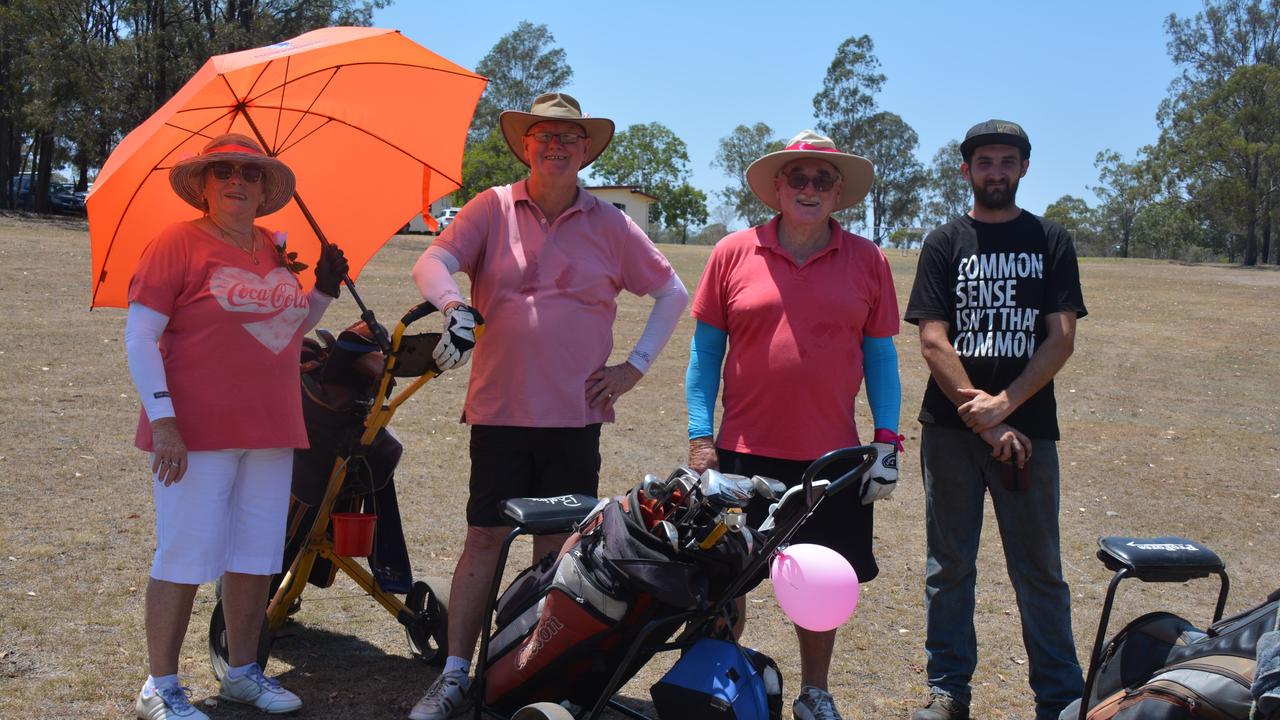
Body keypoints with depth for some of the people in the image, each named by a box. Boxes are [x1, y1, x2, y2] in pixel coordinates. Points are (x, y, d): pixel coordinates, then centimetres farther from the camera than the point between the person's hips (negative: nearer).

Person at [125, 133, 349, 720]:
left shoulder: (277, 251, 12)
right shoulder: (179, 242, -6)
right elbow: (139, 337, -10)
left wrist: (325, 290, 6)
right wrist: (162, 419, -18)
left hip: (270, 429, 6)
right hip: (196, 431, -6)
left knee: (256, 557, 12)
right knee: (185, 559, -1)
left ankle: (242, 672, 26)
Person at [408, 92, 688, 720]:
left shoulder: (609, 225, 6)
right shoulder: (492, 208, 3)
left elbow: (672, 293, 12)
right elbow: (431, 262, -8)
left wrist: (635, 366, 4)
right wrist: (453, 304, -30)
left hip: (575, 411, 1)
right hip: (499, 408, 0)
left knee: (558, 547, 6)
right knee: (484, 538, 2)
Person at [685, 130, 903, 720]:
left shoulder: (867, 261, 4)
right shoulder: (733, 254, 0)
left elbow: (880, 354, 8)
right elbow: (705, 348, 4)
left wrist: (888, 440, 2)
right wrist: (700, 436, -2)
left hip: (833, 456, 1)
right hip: (745, 453, -1)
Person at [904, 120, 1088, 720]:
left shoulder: (1050, 242, 8)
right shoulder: (944, 244, 7)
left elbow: (1061, 339, -1)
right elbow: (932, 341, -3)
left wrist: (1002, 405, -12)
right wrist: (981, 418, -11)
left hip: (1027, 428, 0)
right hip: (950, 428, 0)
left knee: (1039, 568, 3)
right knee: (949, 564, 7)